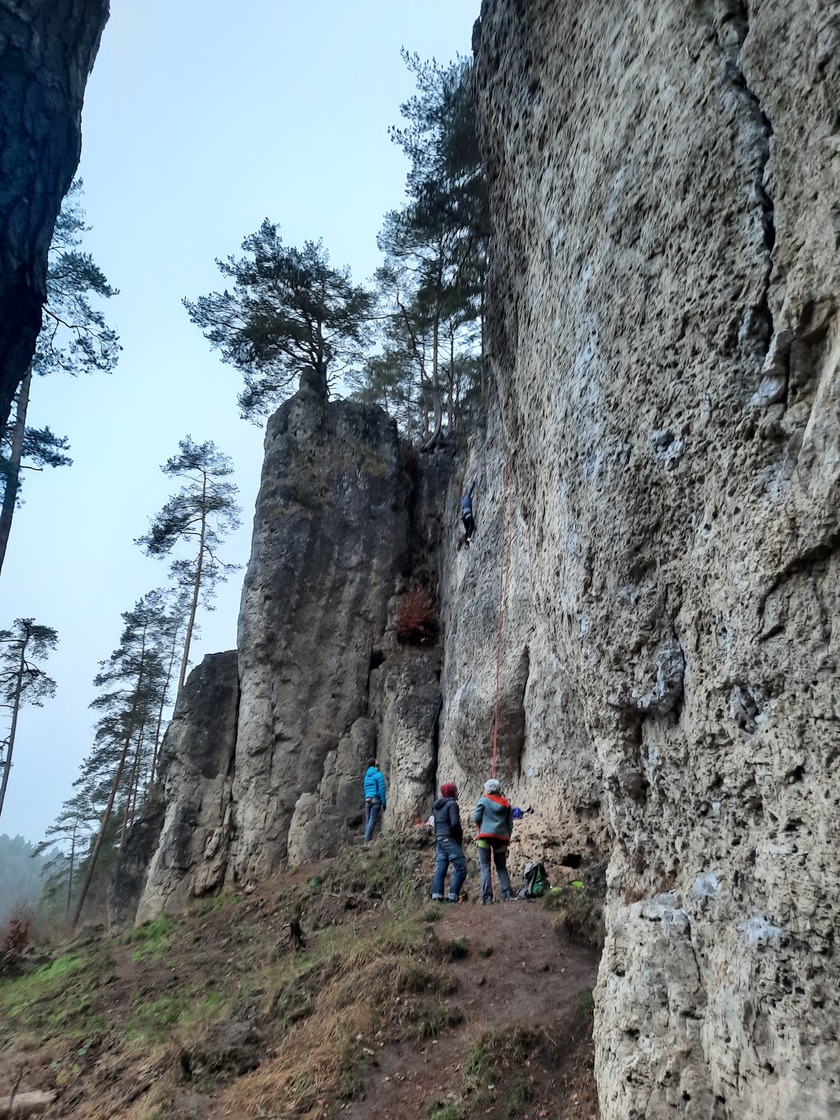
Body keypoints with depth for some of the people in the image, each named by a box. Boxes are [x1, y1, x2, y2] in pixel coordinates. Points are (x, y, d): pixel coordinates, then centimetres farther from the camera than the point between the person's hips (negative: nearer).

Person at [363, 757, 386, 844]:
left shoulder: (367, 775, 17)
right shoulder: (378, 774, -5)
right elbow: (381, 789, -10)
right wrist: (383, 802, -7)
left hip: (367, 800, 7)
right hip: (375, 799, -7)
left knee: (368, 820, 9)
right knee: (373, 820, -9)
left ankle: (366, 840, 7)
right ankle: (367, 840, -15)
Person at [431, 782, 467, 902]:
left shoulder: (436, 806, 18)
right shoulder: (452, 804, -9)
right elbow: (455, 823, -18)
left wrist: (437, 840, 19)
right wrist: (460, 837, -5)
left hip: (439, 840, 9)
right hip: (450, 840, -9)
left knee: (441, 868, 8)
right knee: (461, 868, -6)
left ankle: (437, 894, 2)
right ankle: (453, 896, -12)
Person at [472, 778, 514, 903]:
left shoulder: (483, 800, 0)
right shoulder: (506, 803, 12)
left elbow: (476, 818, -2)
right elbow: (510, 824, 12)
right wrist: (507, 839, 18)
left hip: (485, 836, -4)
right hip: (501, 837, 4)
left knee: (485, 866, -1)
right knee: (501, 867, 13)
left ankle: (487, 897, -9)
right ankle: (508, 894, 2)